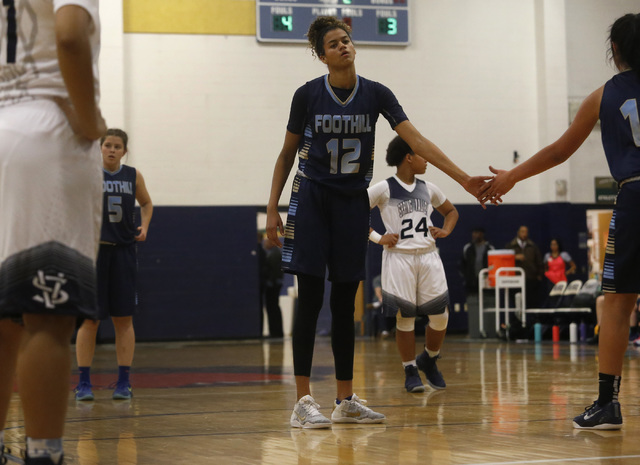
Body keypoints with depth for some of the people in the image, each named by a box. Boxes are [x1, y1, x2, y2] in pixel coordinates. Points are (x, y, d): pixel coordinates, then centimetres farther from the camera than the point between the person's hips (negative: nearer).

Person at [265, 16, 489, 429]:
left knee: (345, 302, 6)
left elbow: (416, 140, -10)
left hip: (353, 202, 3)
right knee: (311, 299, -8)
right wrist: (272, 208, -2)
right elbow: (288, 153, 3)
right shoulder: (308, 95, -6)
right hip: (311, 198, -3)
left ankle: (346, 401, 11)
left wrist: (464, 178, -20)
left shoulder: (375, 94, -3)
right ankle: (303, 401, -8)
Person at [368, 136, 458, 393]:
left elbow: (451, 211, 25)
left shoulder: (428, 189, 10)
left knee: (440, 316, 0)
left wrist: (445, 230, 6)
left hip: (428, 256, 4)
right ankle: (410, 372, 9)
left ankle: (429, 359, 25)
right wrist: (377, 238, -10)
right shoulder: (383, 189, -5)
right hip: (399, 258, -4)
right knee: (405, 317, -3)